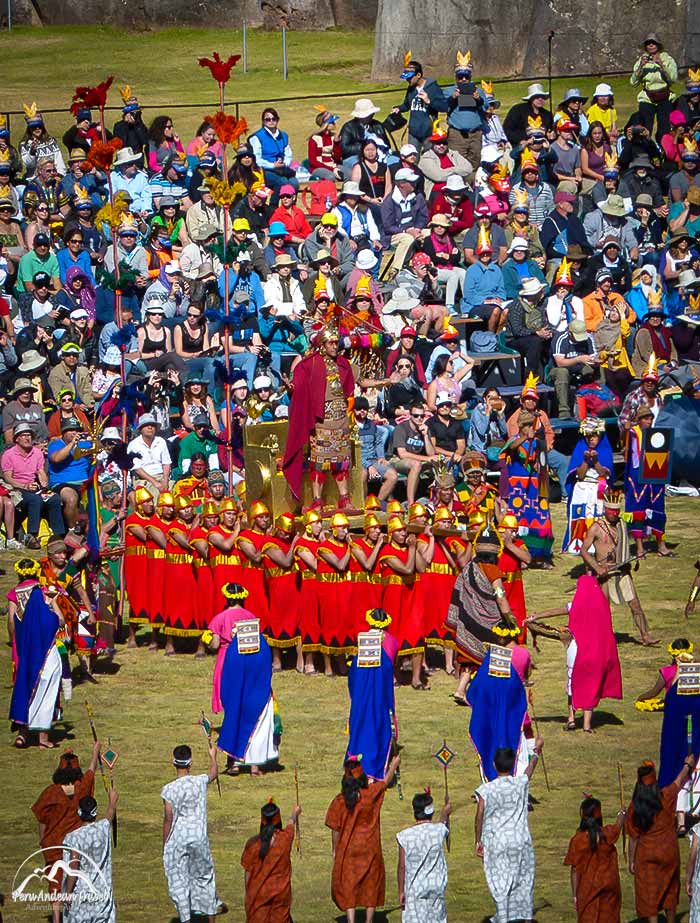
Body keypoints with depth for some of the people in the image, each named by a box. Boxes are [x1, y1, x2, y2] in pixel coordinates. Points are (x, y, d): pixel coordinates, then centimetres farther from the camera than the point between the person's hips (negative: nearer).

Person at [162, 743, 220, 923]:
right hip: (199, 838, 3)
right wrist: (212, 756, 40)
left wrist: (165, 845, 1)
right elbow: (214, 773, 21)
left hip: (177, 840, -3)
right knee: (205, 877, 18)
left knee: (179, 883, 4)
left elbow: (168, 820, -10)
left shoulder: (169, 790, -13)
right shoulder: (200, 782, -4)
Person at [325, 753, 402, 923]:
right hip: (370, 849, 1)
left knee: (348, 888, 5)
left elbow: (335, 828, -5)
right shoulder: (371, 794, -12)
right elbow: (387, 780, 8)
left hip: (347, 850, -1)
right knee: (371, 885, 14)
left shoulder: (339, 801, -12)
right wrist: (395, 764, 27)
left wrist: (335, 850, 9)